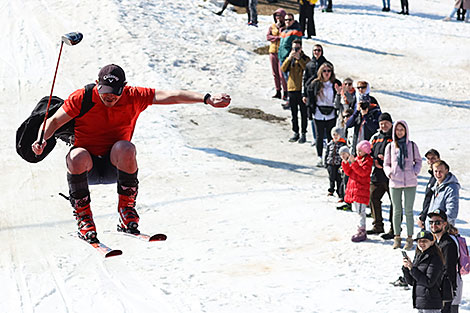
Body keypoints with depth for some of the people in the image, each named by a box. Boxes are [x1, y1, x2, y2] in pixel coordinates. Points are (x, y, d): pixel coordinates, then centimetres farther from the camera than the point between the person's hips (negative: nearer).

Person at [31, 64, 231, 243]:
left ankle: (127, 209, -16)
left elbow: (170, 96, -13)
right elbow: (54, 121, -7)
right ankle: (83, 217, -18)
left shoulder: (133, 97, -7)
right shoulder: (81, 98, -10)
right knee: (78, 156, -35)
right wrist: (41, 140, -28)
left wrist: (207, 99, -23)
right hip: (87, 168, -1)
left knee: (125, 148, -32)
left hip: (115, 165, 1)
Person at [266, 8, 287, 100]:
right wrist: (278, 37, -14)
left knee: (282, 73, -9)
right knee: (275, 73, 7)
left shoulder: (286, 27, -2)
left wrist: (280, 28, -14)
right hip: (273, 52, 5)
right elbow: (268, 37, -4)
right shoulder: (272, 26, 9)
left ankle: (285, 93, -1)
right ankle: (278, 92, 13)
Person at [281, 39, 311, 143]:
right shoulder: (290, 58, 10)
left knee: (303, 113, 1)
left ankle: (303, 134, 7)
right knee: (294, 114, 10)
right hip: (292, 88, 4)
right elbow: (283, 69, -5)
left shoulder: (305, 58, 1)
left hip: (302, 89, -4)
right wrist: (289, 58, -17)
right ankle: (295, 133, 18)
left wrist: (299, 58, -21)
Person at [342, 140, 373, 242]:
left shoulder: (367, 161, -8)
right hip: (353, 188, 9)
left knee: (361, 211, -8)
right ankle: (361, 231, 20)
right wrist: (345, 162, 0)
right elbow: (349, 172, 14)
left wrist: (354, 162, -26)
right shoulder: (357, 159, 16)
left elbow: (363, 172, -23)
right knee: (357, 210, 13)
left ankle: (362, 232, -5)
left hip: (361, 189, -9)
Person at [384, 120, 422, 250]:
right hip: (395, 183, 1)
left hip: (410, 182, -1)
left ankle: (410, 238, 8)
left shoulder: (412, 146, 2)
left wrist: (415, 172, -4)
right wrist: (389, 173, -6)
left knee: (408, 211, 1)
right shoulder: (390, 147, 5)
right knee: (397, 211, 7)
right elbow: (386, 164, 12)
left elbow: (418, 161, 12)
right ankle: (397, 237, 17)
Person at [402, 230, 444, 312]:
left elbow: (429, 282, -19)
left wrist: (412, 268, -18)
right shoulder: (418, 257, 12)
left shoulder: (435, 259, -12)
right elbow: (411, 282, 14)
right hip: (419, 302, 8)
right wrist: (406, 267, -3)